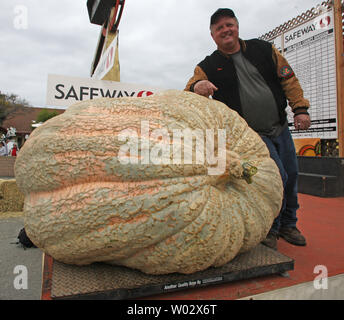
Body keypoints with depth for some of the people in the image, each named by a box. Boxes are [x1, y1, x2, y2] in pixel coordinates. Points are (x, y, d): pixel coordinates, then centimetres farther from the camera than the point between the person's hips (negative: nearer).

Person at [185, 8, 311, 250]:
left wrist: (300, 108, 0)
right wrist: (197, 86, -36)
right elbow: (189, 93, -12)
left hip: (281, 129, 5)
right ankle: (270, 229, 10)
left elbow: (288, 78, 9)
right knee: (276, 176, -16)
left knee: (291, 177, 11)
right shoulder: (208, 66, -1)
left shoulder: (263, 49, 7)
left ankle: (288, 224, 36)